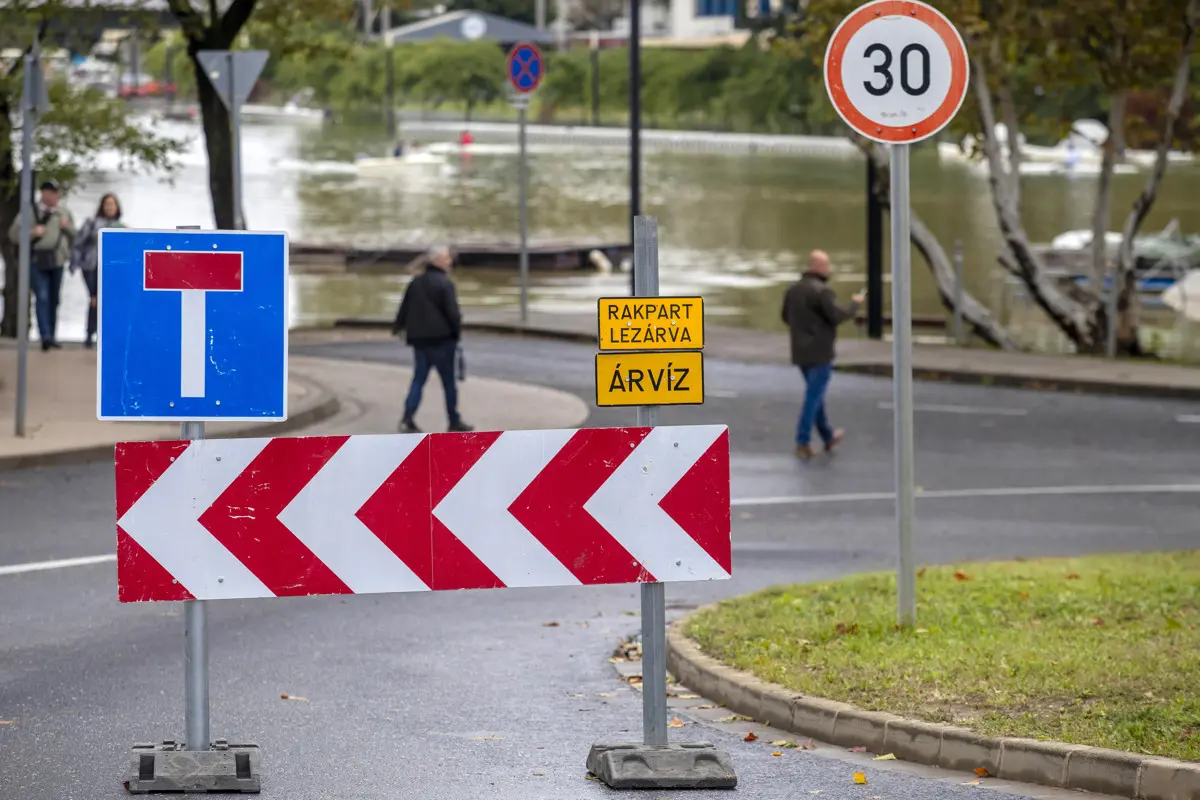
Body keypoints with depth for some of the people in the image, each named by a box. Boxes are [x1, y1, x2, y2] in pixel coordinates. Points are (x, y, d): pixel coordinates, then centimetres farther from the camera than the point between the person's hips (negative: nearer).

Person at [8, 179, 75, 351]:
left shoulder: (64, 214, 15)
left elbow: (74, 237, 19)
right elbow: (14, 234, 2)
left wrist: (67, 227, -2)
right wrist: (32, 232, -14)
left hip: (57, 261, 4)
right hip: (37, 260, -4)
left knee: (54, 299, 8)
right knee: (42, 298, -15)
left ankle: (51, 337, 16)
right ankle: (46, 337, -23)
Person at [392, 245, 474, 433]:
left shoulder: (415, 283, 8)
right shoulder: (445, 284, -14)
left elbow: (405, 308, 14)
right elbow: (452, 312, -17)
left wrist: (397, 326, 31)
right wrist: (457, 330, 0)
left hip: (419, 340, 6)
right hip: (442, 339, -6)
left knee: (418, 380, 8)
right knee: (449, 382, 6)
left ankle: (407, 419, -5)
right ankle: (454, 421, 13)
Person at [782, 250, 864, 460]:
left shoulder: (794, 289, 6)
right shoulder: (822, 291, -19)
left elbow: (786, 317, 15)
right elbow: (837, 316, -19)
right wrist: (855, 304, -3)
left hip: (800, 352, 8)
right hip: (820, 352, -8)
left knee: (815, 394, 19)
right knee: (813, 398, -3)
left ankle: (828, 437, 32)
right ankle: (803, 443, -4)